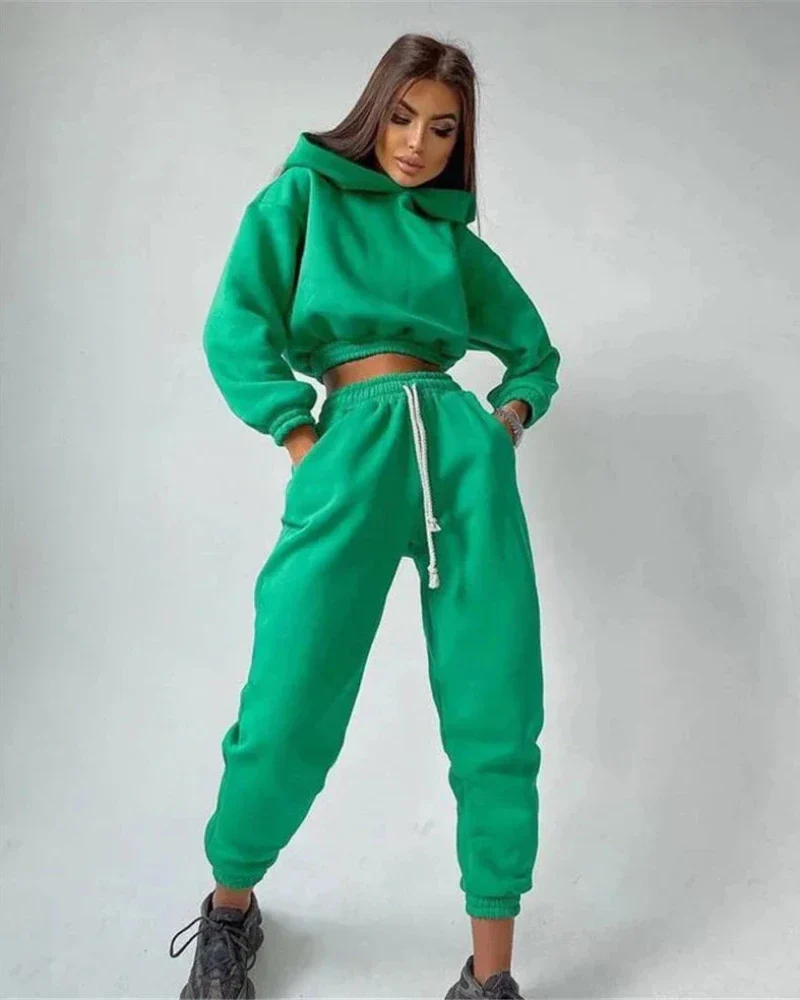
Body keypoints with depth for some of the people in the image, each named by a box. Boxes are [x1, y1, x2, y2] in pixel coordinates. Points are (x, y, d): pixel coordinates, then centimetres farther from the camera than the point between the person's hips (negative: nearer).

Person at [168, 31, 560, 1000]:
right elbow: (237, 327, 2)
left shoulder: (457, 240, 23)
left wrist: (511, 412, 9)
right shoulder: (304, 194, 15)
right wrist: (305, 445, -8)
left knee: (498, 720, -2)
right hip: (353, 448, -3)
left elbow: (535, 352, 30)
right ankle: (229, 907, 24)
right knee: (288, 719, -9)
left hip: (465, 447, 4)